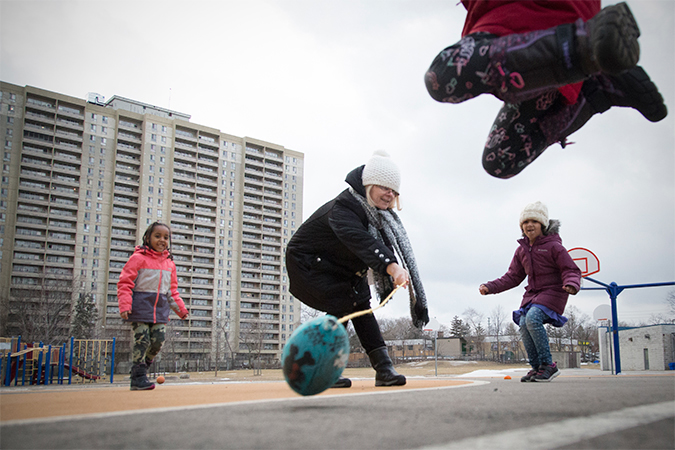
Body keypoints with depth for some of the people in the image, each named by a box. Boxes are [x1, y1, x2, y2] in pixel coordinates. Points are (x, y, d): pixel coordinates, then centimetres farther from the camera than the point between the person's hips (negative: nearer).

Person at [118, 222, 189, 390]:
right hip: (141, 307, -5)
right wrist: (125, 305, -17)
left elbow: (172, 290, 21)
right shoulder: (138, 258, -4)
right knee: (142, 342, -6)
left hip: (160, 310, 5)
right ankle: (138, 378, 3)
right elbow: (125, 283, -7)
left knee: (158, 341, -1)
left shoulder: (169, 263, 14)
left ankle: (141, 370, 21)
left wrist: (180, 309, 16)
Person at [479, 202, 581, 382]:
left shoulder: (553, 246, -8)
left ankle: (548, 365, -18)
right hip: (532, 293, 6)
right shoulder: (521, 250, 10)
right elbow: (512, 277, 14)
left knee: (532, 318, -30)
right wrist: (490, 287, 3)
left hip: (553, 292, -6)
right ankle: (536, 367, -6)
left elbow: (571, 270, -8)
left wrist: (571, 285, -32)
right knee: (523, 324, -19)